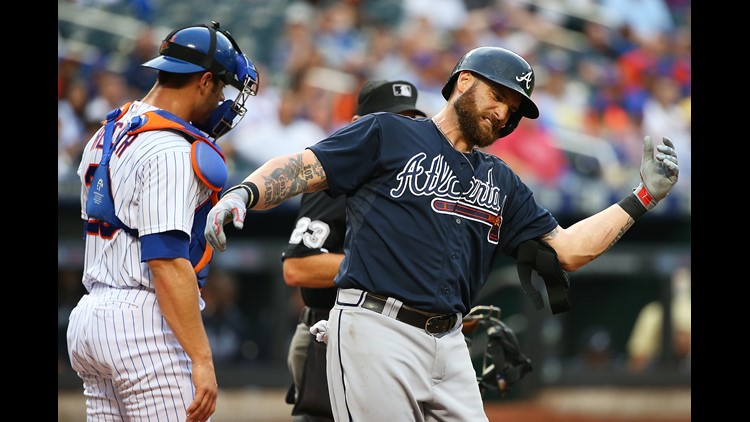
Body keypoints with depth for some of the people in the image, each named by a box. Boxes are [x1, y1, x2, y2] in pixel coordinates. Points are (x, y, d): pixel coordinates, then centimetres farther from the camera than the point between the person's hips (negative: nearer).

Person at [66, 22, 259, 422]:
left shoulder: (107, 134, 16)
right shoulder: (172, 152, -13)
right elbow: (167, 261, -20)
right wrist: (201, 360, -22)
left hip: (87, 316, 10)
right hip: (142, 322, -10)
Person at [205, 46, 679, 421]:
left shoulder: (501, 182, 22)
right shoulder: (387, 134, 4)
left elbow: (567, 249, 19)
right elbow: (302, 168, -3)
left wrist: (643, 197, 12)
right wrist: (243, 194, -23)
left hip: (448, 343, 7)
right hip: (376, 329, -7)